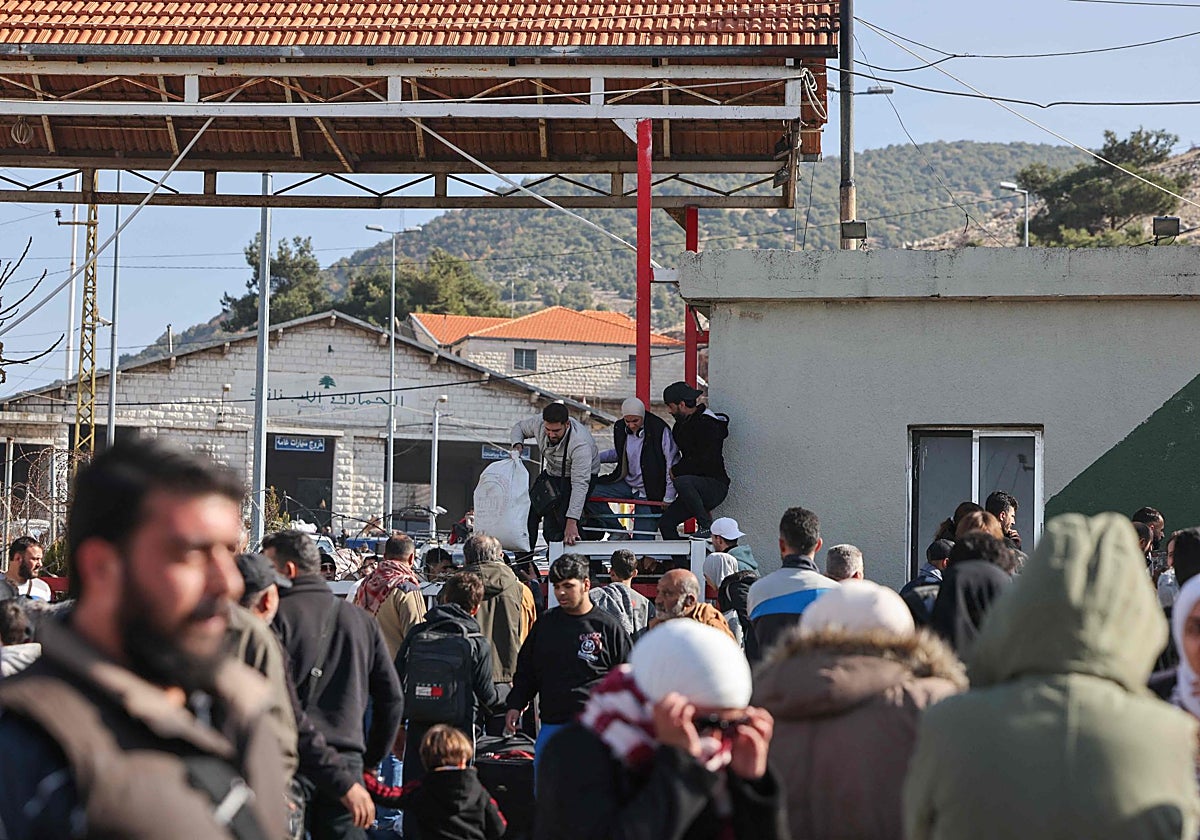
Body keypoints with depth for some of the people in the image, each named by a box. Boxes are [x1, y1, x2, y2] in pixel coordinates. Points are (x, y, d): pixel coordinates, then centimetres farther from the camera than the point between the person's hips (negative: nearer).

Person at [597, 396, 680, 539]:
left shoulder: (660, 430, -17)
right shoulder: (620, 428, 0)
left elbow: (672, 463, -13)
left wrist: (668, 499, -15)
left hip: (648, 492, -6)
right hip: (626, 483, 6)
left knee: (642, 540, -11)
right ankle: (617, 532, 2)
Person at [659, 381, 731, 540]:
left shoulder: (707, 425, -16)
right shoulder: (683, 423, 14)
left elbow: (705, 462, -24)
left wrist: (676, 471, -13)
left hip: (716, 486, -9)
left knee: (682, 482, -36)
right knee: (666, 522, 1)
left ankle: (706, 525, -24)